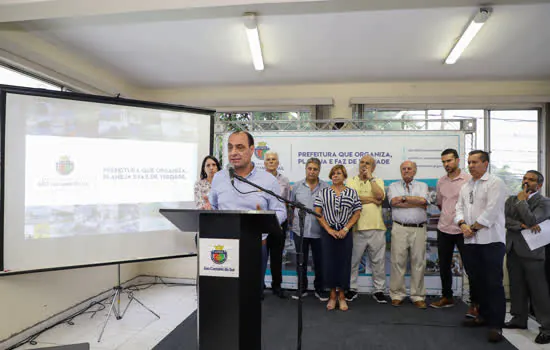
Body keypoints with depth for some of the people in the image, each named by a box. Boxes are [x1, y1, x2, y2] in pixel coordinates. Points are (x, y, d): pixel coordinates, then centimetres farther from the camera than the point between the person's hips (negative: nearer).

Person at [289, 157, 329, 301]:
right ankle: (302, 288, 27)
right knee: (301, 262, 11)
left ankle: (319, 289, 26)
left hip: (319, 231, -1)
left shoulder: (326, 187, 0)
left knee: (319, 262, 9)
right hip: (300, 230, 1)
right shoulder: (297, 186, 5)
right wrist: (293, 221, 4)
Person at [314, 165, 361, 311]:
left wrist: (345, 229, -8)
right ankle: (332, 295, 18)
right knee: (329, 263, 3)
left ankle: (342, 296, 18)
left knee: (344, 263, 3)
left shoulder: (352, 193, 5)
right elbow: (317, 213, 0)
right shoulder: (323, 192, 4)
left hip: (345, 233, 0)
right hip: (328, 233, 0)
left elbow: (357, 213, 3)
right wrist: (329, 229, -8)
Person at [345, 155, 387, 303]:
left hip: (376, 227, 1)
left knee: (378, 261, 8)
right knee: (353, 261, 6)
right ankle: (352, 289, 21)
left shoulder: (378, 181, 12)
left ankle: (379, 290, 22)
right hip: (357, 227, -1)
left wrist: (370, 177, -5)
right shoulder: (351, 181, 8)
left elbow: (380, 195, -10)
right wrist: (372, 199, -5)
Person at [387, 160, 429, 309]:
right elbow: (394, 202, -9)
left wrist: (404, 198, -5)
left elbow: (423, 200, -8)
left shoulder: (422, 186, 14)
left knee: (418, 262, 5)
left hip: (419, 229, 1)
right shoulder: (393, 186, 11)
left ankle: (418, 296, 16)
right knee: (398, 262, 0)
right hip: (400, 228, -1)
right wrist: (416, 203, -5)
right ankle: (397, 295, 11)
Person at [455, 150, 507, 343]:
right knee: (477, 281, 14)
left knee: (493, 282, -5)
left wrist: (474, 227, -10)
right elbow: (460, 207, 14)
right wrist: (462, 224, -4)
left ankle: (496, 325, 1)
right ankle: (484, 315, 28)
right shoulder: (465, 187, 18)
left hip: (491, 240, -7)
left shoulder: (495, 183, -4)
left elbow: (491, 211, -13)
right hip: (470, 241, 7)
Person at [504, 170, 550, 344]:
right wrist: (522, 225, -15)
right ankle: (519, 319, 25)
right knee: (517, 287, 13)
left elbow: (531, 220, -19)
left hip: (531, 251, -5)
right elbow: (504, 219, -1)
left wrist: (522, 200, -10)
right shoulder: (512, 199, 12)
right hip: (513, 250, 5)